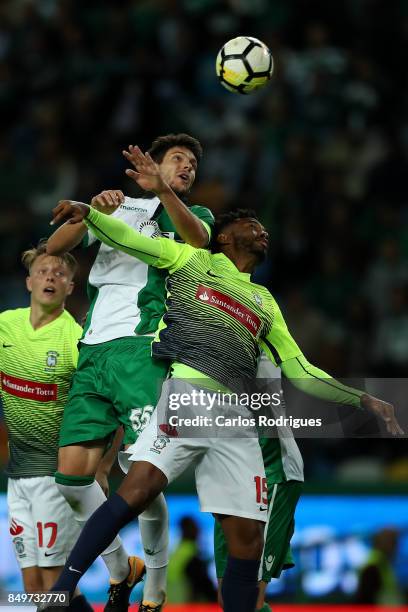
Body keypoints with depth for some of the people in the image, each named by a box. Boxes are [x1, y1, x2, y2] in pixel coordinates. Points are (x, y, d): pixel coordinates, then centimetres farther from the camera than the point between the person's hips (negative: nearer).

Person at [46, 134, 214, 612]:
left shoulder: (191, 214, 16)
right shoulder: (116, 209, 21)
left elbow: (198, 238, -10)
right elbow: (55, 246, 7)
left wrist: (163, 192, -27)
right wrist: (92, 211, -12)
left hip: (141, 348, -3)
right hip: (93, 351, 3)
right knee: (72, 474, -4)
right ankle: (120, 572, 16)